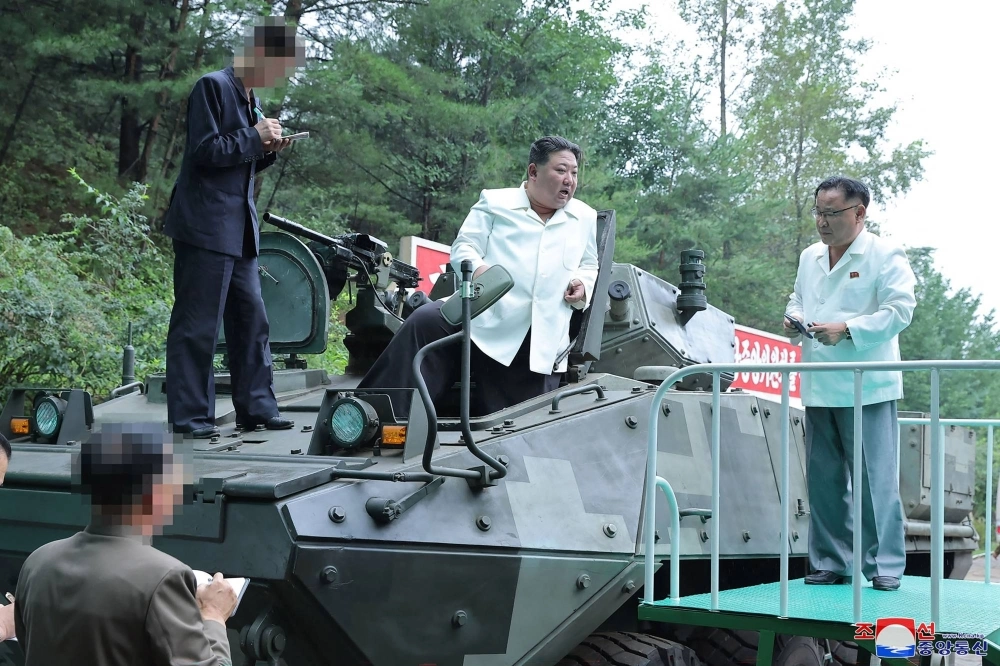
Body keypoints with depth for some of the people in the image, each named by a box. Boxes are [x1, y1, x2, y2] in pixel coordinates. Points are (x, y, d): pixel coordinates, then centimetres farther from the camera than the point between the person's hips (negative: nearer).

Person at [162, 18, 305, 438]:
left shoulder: (252, 100, 17)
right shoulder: (213, 87, -9)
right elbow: (204, 152, -16)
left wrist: (268, 150, 5)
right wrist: (254, 137, -11)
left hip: (240, 229, 9)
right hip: (205, 225, -9)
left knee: (251, 318, 8)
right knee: (197, 322, -4)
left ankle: (256, 407, 14)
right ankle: (190, 415, 1)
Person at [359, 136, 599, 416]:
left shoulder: (587, 219, 19)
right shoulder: (495, 203, 10)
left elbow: (591, 267, 27)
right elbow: (463, 247, 5)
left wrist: (583, 285, 3)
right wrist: (477, 269, -19)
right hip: (481, 322, -3)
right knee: (424, 322, -30)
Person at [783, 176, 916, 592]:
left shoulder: (885, 255, -5)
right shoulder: (810, 257, 16)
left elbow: (900, 311, -12)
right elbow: (797, 298, 28)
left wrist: (847, 330, -20)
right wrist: (794, 319, 4)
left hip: (867, 389, -6)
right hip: (818, 389, 6)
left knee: (875, 480, -4)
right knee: (823, 480, 7)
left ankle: (885, 566, 3)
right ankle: (830, 563, 15)